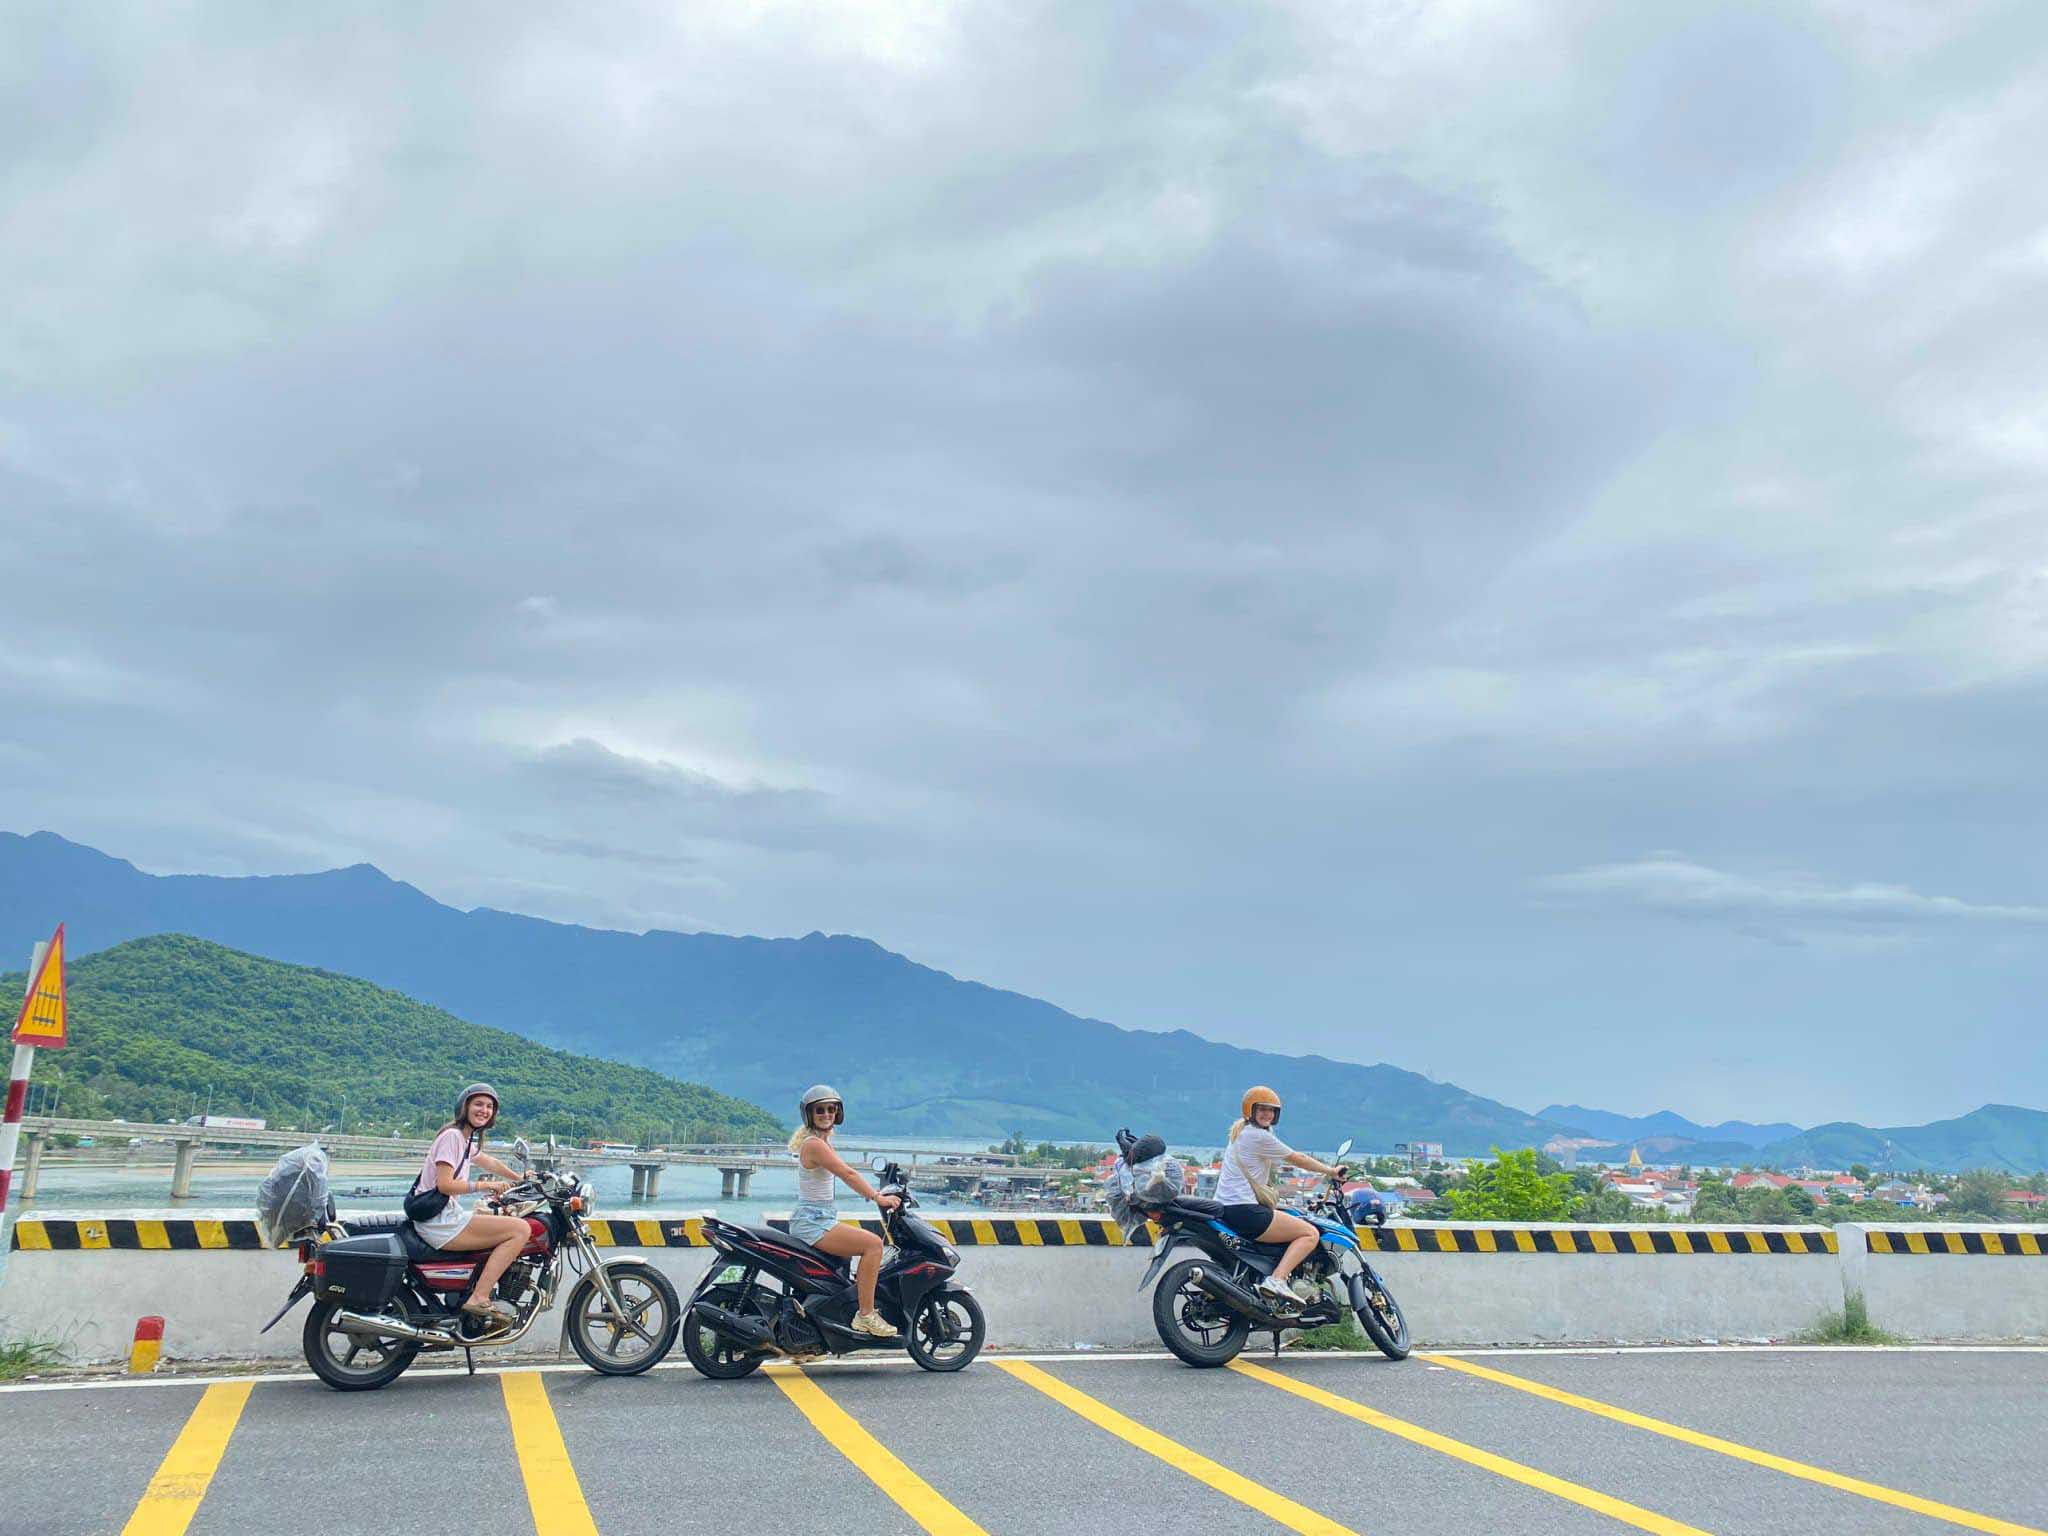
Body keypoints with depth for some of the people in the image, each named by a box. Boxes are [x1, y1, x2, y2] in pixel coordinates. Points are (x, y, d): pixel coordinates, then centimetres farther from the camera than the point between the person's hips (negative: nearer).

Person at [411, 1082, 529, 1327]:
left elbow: (489, 1162, 36)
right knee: (521, 1229, -17)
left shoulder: (468, 1139, 17)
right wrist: (486, 1185, -20)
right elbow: (444, 1184, -20)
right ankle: (479, 1299, -20)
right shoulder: (452, 1135, -11)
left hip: (449, 1214, 10)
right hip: (439, 1222, -10)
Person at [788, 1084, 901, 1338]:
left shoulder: (824, 1142, 14)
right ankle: (865, 1316, -18)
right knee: (873, 1243, -20)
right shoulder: (814, 1145, -16)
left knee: (870, 1243, 23)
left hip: (821, 1219, 11)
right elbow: (848, 1174, -21)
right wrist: (878, 1198, -18)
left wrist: (876, 1192, 8)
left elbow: (849, 1173, 17)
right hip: (812, 1221, -11)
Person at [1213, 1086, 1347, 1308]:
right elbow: (1297, 1159, -2)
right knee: (1311, 1234, -11)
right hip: (1244, 1211, -10)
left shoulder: (1241, 1132, 20)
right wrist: (1331, 1171, 9)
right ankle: (1276, 1280, -25)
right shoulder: (1258, 1136, -9)